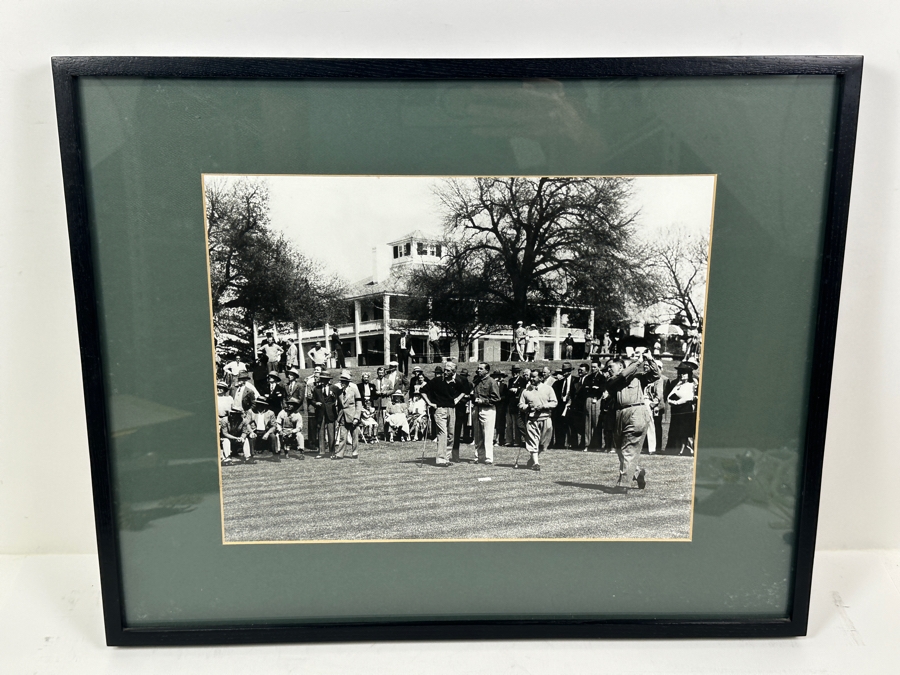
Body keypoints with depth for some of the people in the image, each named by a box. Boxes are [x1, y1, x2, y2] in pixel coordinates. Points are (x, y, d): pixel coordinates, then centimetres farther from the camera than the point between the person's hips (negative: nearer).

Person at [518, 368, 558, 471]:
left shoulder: (548, 388, 5)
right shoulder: (526, 390, 6)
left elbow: (554, 403, 1)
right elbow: (520, 405, 7)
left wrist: (543, 406, -13)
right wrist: (528, 406, -13)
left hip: (545, 418, 1)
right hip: (531, 419, -1)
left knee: (543, 442, 6)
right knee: (533, 442, -9)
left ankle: (532, 460, 24)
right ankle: (536, 463, -9)